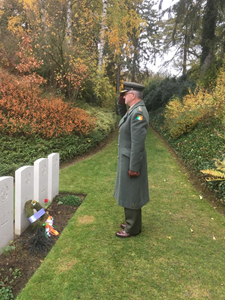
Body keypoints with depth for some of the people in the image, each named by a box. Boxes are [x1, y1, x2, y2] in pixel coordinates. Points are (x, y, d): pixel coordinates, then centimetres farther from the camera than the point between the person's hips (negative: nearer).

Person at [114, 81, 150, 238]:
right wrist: (121, 102, 11)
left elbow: (138, 143, -26)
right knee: (129, 193, 21)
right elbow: (123, 116, 30)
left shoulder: (138, 113, -23)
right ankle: (132, 222, 37)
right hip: (128, 158, 10)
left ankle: (133, 228, 22)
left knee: (131, 194, 4)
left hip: (131, 161, -10)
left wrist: (134, 167, -22)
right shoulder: (134, 109, 7)